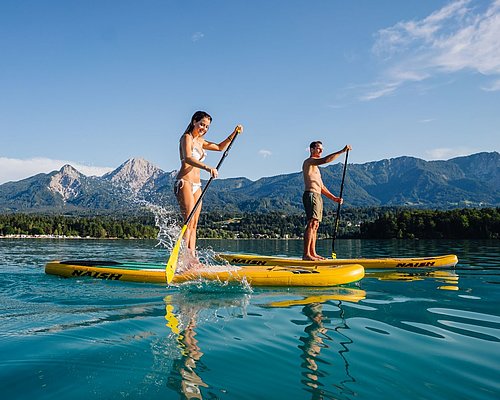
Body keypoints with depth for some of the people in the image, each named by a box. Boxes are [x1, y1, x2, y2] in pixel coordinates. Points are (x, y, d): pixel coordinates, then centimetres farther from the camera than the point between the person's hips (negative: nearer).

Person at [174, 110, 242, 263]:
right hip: (184, 182, -9)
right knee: (189, 221, -17)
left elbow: (220, 147, 31)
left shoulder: (200, 141, 19)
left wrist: (234, 133, 21)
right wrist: (207, 168, -38)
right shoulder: (187, 138, -6)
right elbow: (187, 158, -24)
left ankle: (192, 259, 2)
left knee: (194, 223, 3)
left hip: (196, 185, 9)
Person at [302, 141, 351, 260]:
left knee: (315, 225, 6)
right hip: (311, 195, -10)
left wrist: (334, 198, 17)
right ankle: (306, 254, -20)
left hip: (318, 197, 10)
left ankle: (313, 253, 7)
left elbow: (321, 187, 25)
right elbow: (325, 160, -21)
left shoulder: (316, 167, 27)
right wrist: (342, 151, -20)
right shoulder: (308, 161, -2)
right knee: (311, 224, -16)